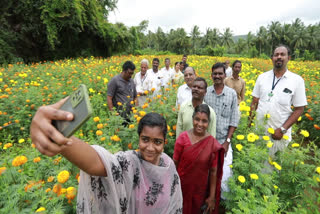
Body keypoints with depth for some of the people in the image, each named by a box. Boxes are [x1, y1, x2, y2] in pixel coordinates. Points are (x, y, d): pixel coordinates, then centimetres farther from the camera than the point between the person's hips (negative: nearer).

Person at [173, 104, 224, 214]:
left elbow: (213, 172, -8)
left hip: (199, 190, 0)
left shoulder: (213, 144, -15)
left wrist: (212, 197, -2)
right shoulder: (183, 138, -16)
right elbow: (175, 163, -8)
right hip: (182, 186, 0)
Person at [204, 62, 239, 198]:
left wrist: (227, 141, -5)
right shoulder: (205, 92, -1)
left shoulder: (232, 94, 0)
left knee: (224, 174, -2)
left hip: (223, 141, 0)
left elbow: (234, 120, 1)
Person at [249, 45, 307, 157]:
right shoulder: (262, 77, 4)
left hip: (279, 132, -2)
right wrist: (250, 122, -3)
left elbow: (299, 109, -3)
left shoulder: (297, 80, -3)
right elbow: (254, 102, 6)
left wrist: (283, 129, -12)